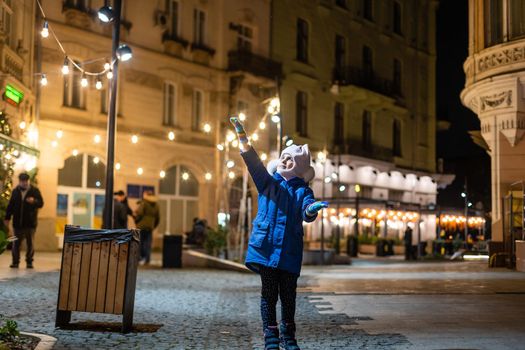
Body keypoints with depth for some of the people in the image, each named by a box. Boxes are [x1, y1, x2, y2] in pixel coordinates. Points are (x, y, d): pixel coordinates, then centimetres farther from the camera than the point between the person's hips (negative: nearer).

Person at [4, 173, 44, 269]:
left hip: (30, 223, -2)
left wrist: (34, 201, -23)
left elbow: (41, 203, -2)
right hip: (17, 222, 2)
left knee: (30, 244, 3)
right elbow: (10, 205, 12)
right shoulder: (15, 191, 8)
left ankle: (29, 262, 12)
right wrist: (7, 218, 8)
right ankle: (15, 262, 10)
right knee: (16, 243, 3)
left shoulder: (35, 191, 1)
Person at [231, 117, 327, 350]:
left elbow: (306, 214, -9)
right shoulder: (267, 182, 8)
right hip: (265, 247, 0)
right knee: (269, 294, 3)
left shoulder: (303, 190, 6)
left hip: (289, 252, 0)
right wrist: (242, 135, -19)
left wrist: (313, 208, -35)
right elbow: (253, 161, -5)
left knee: (288, 296, 6)